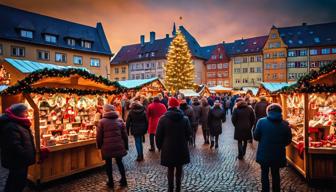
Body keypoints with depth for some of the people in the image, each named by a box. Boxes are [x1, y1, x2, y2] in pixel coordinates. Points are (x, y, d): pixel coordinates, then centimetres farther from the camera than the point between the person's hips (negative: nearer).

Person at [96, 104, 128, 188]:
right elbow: (124, 134, 5)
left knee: (108, 164, 13)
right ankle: (124, 180, 21)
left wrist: (99, 146, 12)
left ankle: (110, 182, 22)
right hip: (119, 146, 3)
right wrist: (126, 146, 13)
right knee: (119, 162, 16)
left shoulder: (102, 121, -6)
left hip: (107, 147, -2)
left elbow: (99, 136, -3)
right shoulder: (119, 120, 3)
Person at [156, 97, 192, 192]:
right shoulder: (184, 118, -3)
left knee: (170, 169, 10)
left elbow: (158, 135, -8)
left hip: (168, 148, -2)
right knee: (179, 168, 15)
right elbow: (189, 133, 2)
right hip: (181, 148, 2)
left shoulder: (163, 119, -10)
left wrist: (160, 146, 6)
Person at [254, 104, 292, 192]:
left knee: (264, 173, 16)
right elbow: (288, 140, 0)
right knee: (276, 174, 20)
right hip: (278, 154, 2)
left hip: (264, 153, -2)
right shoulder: (285, 124, -7)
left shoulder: (261, 121, -12)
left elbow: (256, 136, -7)